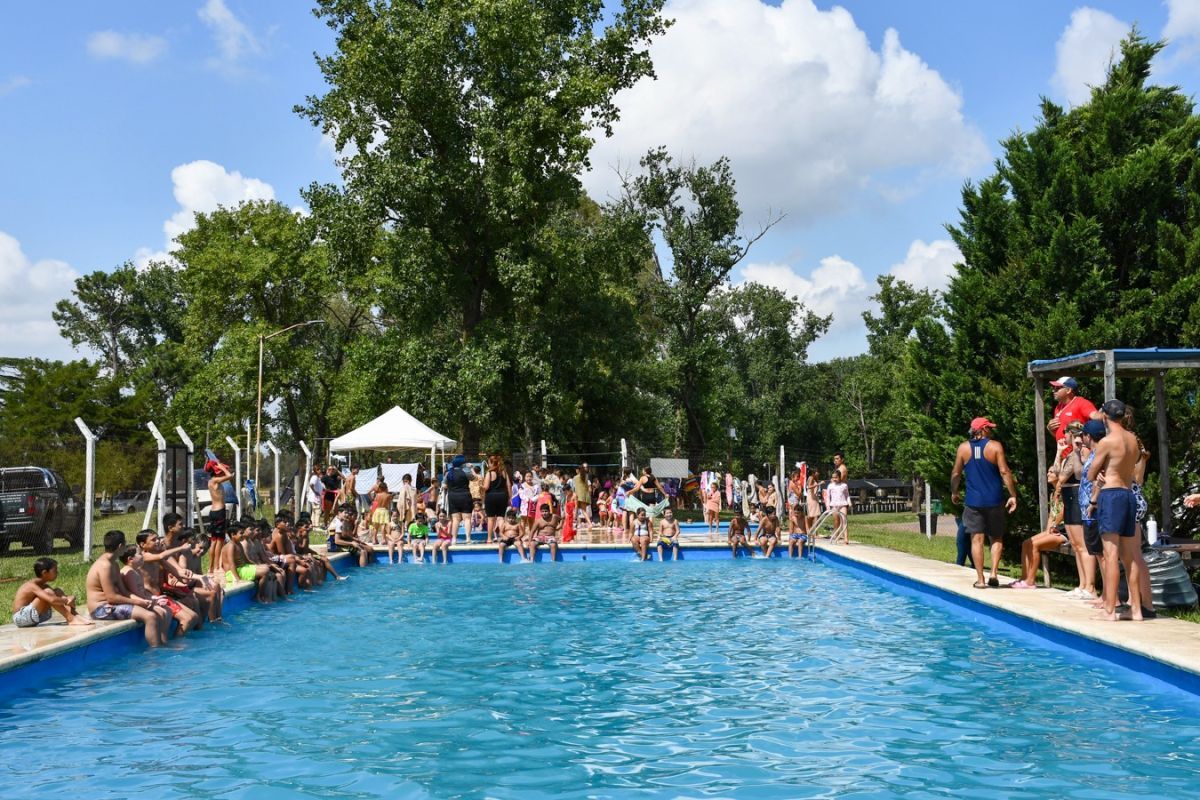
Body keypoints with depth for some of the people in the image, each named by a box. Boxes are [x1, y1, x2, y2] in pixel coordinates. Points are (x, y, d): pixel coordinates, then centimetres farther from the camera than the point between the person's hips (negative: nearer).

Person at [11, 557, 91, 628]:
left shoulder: (43, 586, 8)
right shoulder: (32, 586, -21)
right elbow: (52, 600, -36)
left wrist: (68, 598, -14)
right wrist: (66, 601, -19)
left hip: (33, 618, 9)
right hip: (20, 618, -9)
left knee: (57, 592, 3)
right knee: (48, 592, -24)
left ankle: (76, 616, -13)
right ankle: (71, 619, -25)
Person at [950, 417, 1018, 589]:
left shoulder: (963, 448, 3)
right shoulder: (995, 446, -4)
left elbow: (956, 473, 6)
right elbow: (1004, 472, -9)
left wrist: (954, 492, 21)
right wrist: (1013, 495, -5)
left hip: (973, 501, 1)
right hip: (994, 500, -1)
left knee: (977, 539, 3)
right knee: (996, 538, 13)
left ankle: (980, 579, 2)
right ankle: (993, 573, 1)